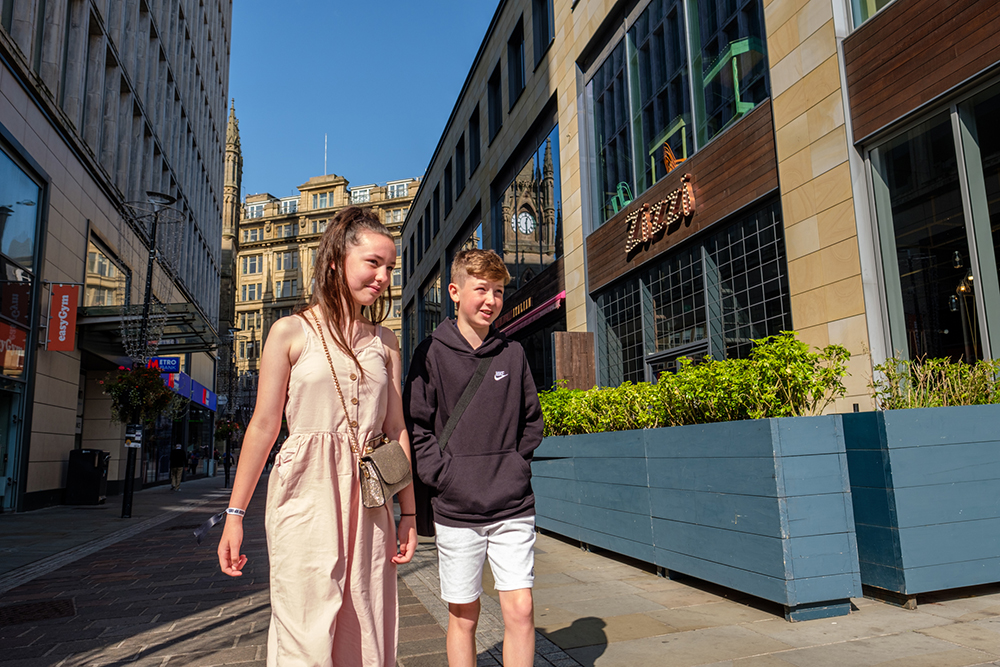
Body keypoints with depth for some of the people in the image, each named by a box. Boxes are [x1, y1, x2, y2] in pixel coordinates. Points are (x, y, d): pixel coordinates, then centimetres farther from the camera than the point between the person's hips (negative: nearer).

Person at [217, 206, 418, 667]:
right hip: (306, 496, -3)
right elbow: (263, 426, 0)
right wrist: (235, 514, 1)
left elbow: (397, 429, 10)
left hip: (368, 503, 4)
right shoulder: (291, 332, 0)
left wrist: (408, 512, 8)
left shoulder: (385, 343, 10)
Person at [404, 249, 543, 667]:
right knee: (463, 615, 9)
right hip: (456, 511, -2)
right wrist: (441, 474, -10)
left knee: (520, 609, 1)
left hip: (513, 508, 2)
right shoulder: (432, 353, -2)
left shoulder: (512, 354, 6)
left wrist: (517, 464, 4)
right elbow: (414, 425, -2)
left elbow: (532, 421, 15)